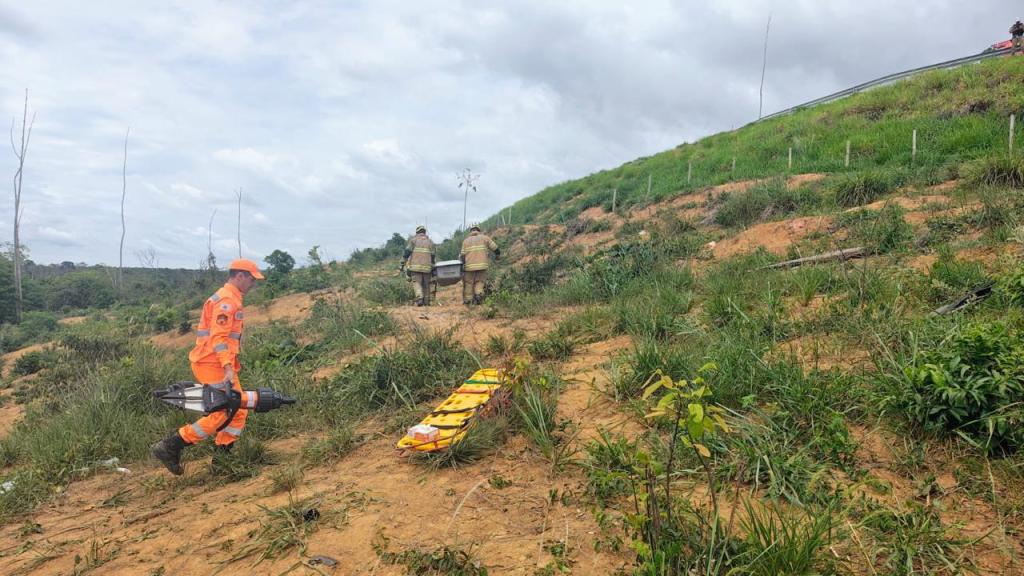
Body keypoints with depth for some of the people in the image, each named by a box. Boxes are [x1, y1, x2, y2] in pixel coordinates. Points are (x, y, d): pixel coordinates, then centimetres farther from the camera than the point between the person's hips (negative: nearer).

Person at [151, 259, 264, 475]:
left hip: (216, 364, 10)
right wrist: (228, 368, -30)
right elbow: (219, 337, -23)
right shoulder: (227, 299, -14)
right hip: (214, 364, -10)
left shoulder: (229, 298, 19)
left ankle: (222, 457, 15)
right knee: (221, 415, -8)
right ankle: (169, 447, -3)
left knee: (238, 411, 10)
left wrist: (232, 364, 26)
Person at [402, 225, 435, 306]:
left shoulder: (413, 240, 6)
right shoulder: (430, 242, 16)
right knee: (426, 284, 9)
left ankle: (419, 298, -24)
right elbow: (432, 256, 14)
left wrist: (403, 263, 3)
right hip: (427, 266, 2)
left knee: (416, 283, -3)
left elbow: (407, 252, -1)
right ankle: (426, 302, 10)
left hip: (416, 266, -2)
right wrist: (432, 268, 20)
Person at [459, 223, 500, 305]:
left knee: (468, 283, 10)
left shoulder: (466, 240, 8)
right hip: (482, 265, 0)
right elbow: (494, 248, 10)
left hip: (469, 266, 0)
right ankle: (478, 294, -11)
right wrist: (498, 254, 27)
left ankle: (467, 301, 11)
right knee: (479, 282, 13)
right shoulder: (484, 238, 7)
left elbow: (463, 255, 2)